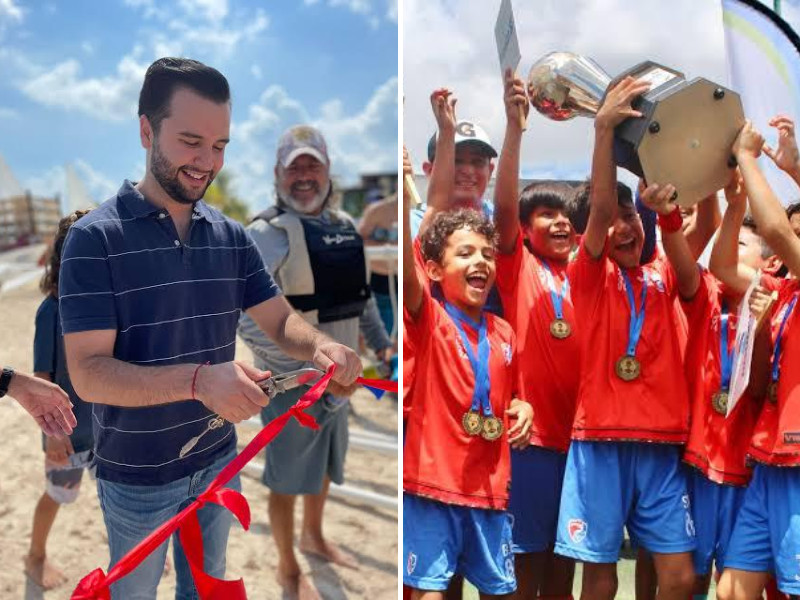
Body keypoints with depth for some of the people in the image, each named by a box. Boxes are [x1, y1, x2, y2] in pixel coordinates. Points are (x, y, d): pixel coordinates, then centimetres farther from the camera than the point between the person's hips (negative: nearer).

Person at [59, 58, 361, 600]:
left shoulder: (233, 237, -2)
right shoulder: (95, 238, -19)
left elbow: (280, 319, 0)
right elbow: (88, 373, -24)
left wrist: (321, 345, -24)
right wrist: (197, 380, -40)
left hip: (219, 459, 4)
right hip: (137, 476, -4)